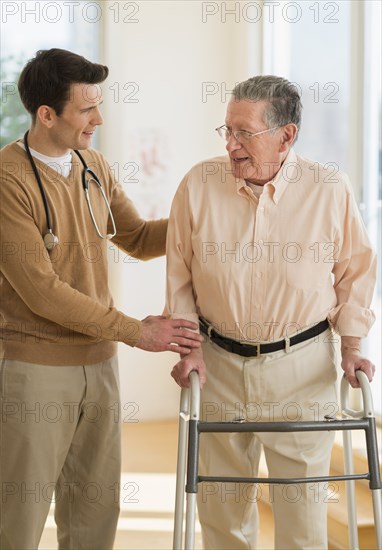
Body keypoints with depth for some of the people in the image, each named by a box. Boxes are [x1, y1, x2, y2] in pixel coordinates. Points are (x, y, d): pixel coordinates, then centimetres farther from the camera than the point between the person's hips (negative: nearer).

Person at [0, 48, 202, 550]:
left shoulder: (94, 167, 7)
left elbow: (140, 240, 17)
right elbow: (41, 291, -19)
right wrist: (135, 331, -17)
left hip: (98, 362, 7)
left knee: (97, 508, 14)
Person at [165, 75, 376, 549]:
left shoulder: (331, 191, -9)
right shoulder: (199, 185, -7)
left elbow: (354, 271, 4)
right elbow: (179, 275, 2)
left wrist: (350, 346, 0)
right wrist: (189, 347, -1)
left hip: (302, 364, -1)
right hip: (219, 361, 1)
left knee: (302, 496, 7)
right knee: (220, 497, 13)